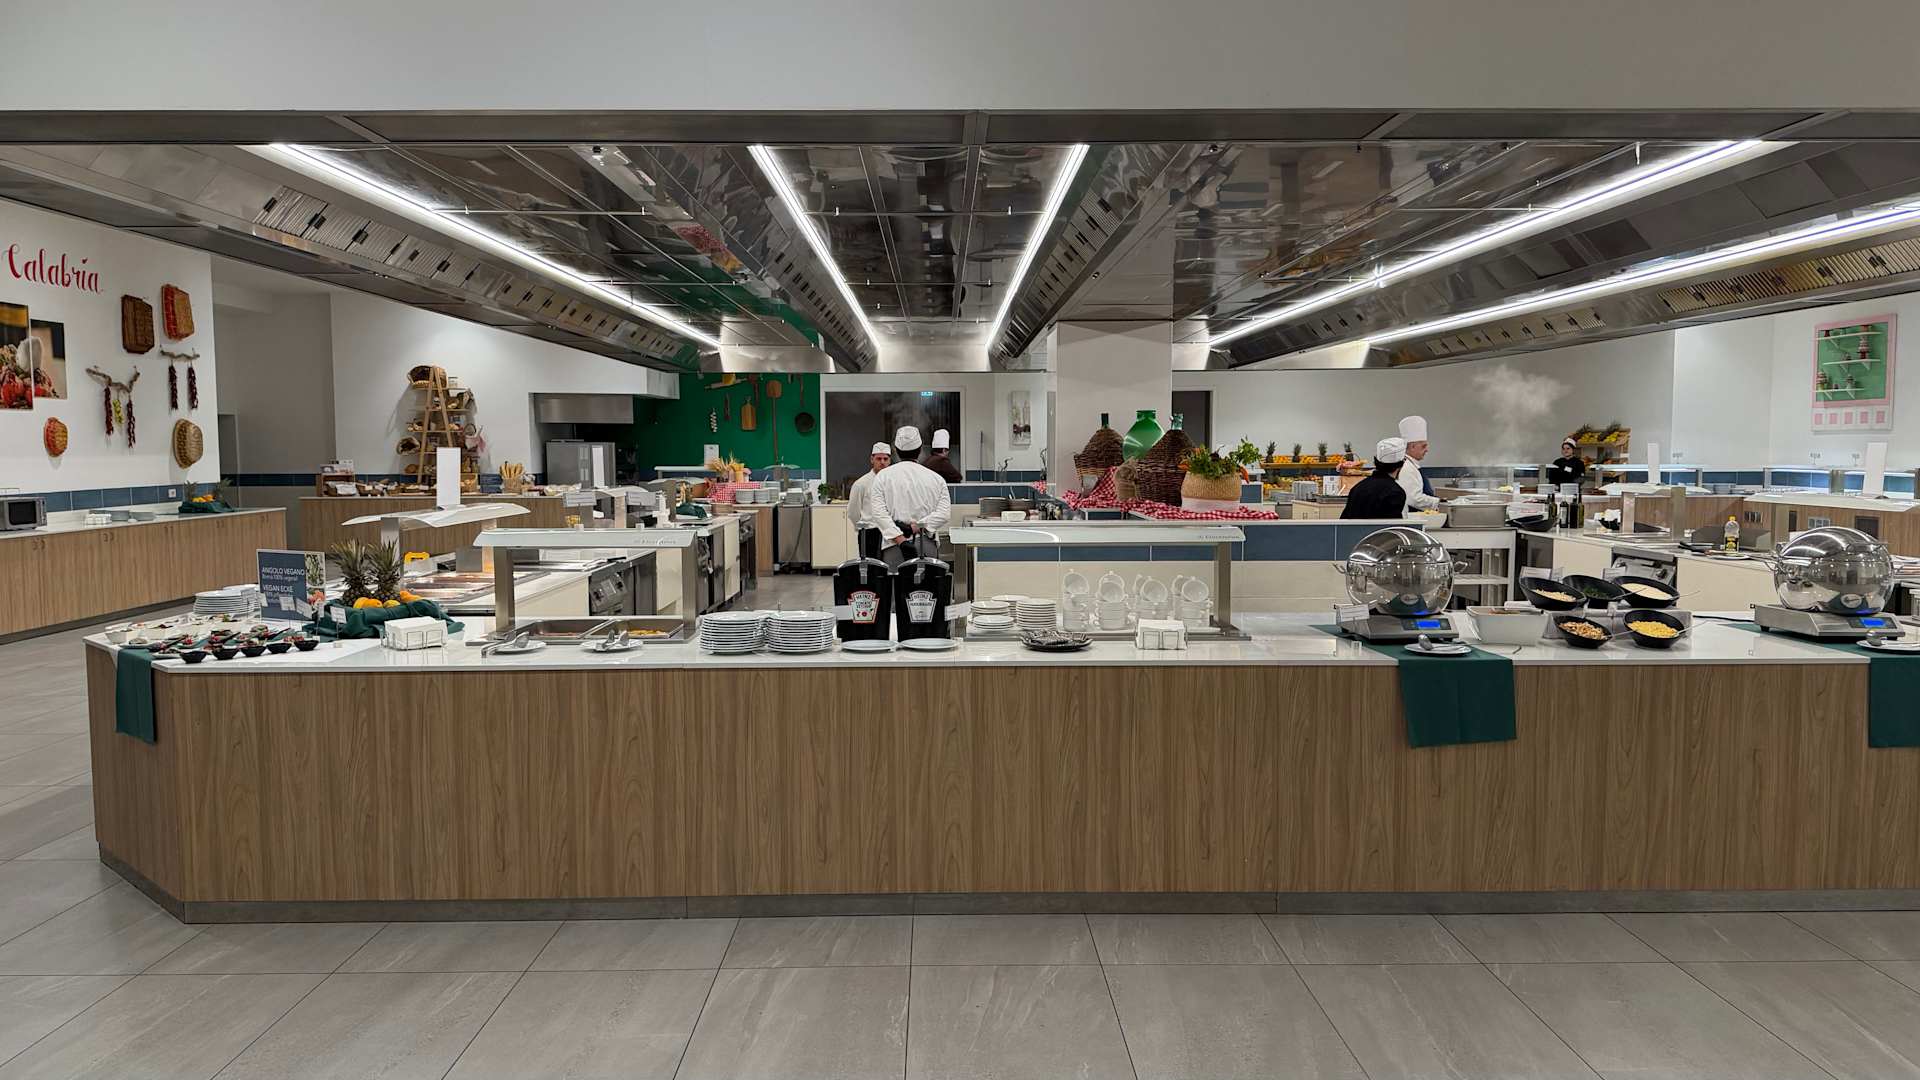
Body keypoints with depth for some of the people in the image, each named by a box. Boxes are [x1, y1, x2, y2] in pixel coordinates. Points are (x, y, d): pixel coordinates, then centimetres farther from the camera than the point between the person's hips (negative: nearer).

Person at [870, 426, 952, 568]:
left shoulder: (883, 476, 4)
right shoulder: (936, 478, 6)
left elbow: (878, 513, -7)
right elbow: (944, 513, -4)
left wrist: (900, 539, -11)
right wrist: (916, 527, -5)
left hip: (894, 544, -1)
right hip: (927, 544, 1)